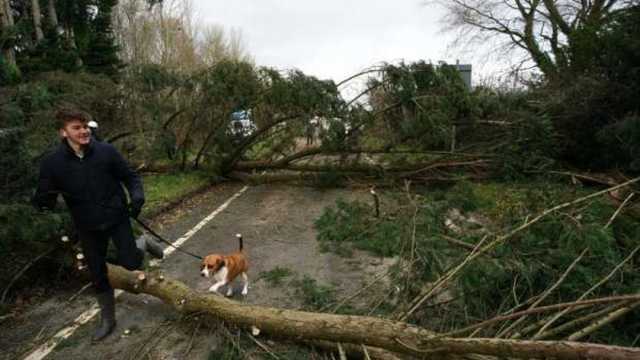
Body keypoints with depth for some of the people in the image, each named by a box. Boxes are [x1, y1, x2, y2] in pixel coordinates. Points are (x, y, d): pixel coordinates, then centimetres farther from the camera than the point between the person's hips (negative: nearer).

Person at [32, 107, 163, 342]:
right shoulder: (52, 162, -10)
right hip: (88, 227, 2)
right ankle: (107, 319, 34)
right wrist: (45, 199, -30)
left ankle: (143, 243, 27)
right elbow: (42, 199, -5)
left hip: (117, 217, -1)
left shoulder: (106, 151, -11)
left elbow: (130, 177, -1)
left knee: (130, 263, -9)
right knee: (98, 275, 12)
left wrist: (137, 196, -20)